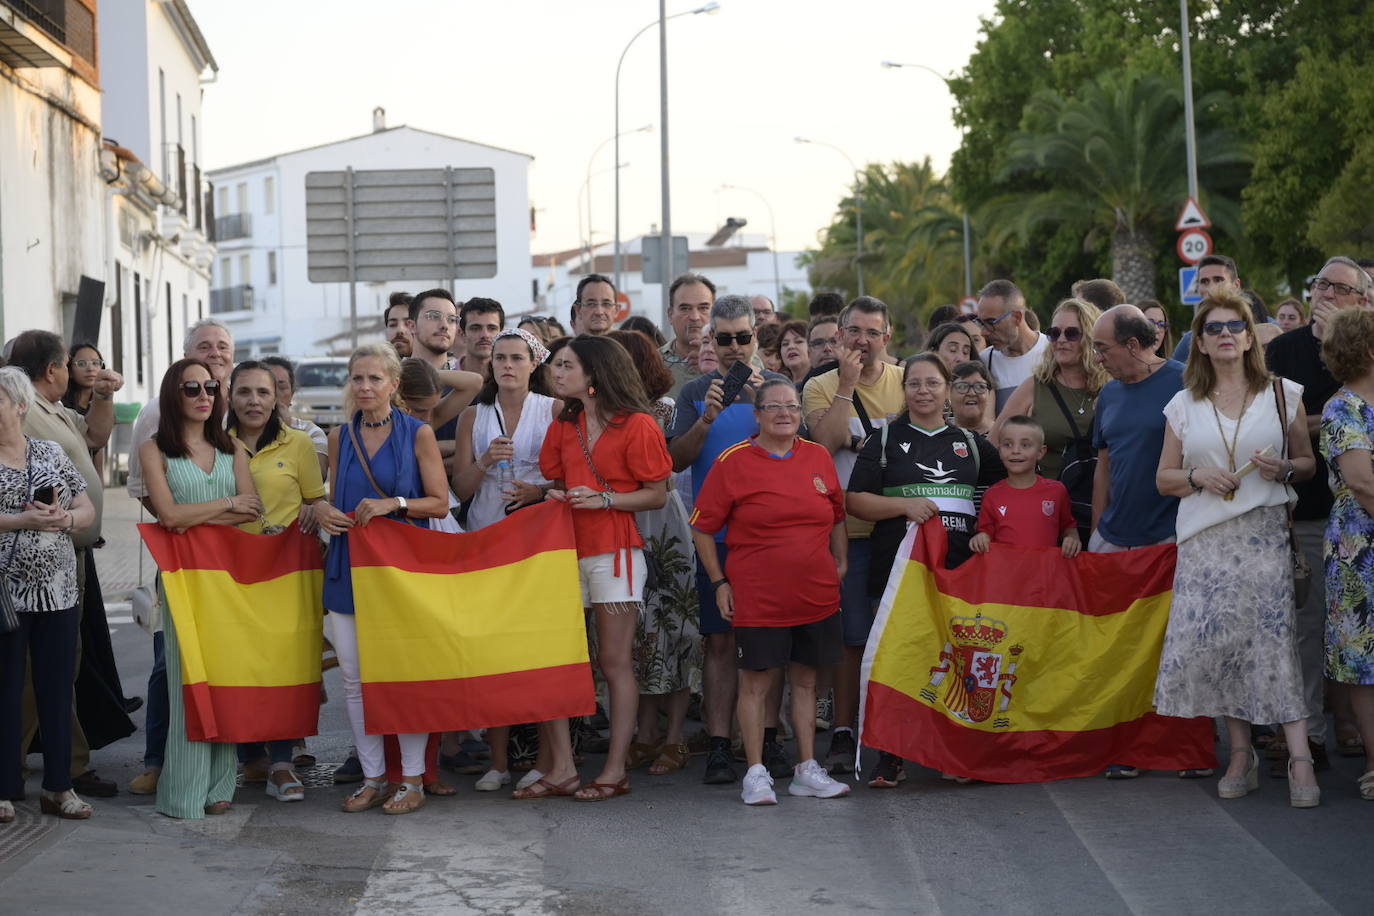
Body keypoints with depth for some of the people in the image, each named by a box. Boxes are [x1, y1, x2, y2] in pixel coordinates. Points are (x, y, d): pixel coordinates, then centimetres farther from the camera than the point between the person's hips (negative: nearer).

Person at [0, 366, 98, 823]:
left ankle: (59, 786, 15)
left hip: (57, 591, 3)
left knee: (57, 690, 7)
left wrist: (65, 518, -11)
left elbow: (88, 511, 9)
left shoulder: (51, 452, 10)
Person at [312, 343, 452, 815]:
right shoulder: (340, 436, 11)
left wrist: (394, 504, -16)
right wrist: (322, 510, 0)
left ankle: (412, 780, 5)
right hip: (348, 566, 4)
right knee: (354, 678, 3)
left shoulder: (418, 434, -1)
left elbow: (440, 502, -2)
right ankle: (372, 777, 13)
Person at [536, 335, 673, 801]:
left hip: (615, 550, -6)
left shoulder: (637, 425, -5)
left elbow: (657, 495, -6)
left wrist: (603, 499, -17)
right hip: (567, 548, 6)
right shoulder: (564, 425, 14)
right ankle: (562, 769, 5)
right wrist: (555, 497, 1)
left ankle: (615, 770, 4)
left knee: (615, 662, -2)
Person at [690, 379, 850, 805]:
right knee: (755, 682, 0)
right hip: (758, 598, -4)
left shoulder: (819, 457, 6)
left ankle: (807, 770, 19)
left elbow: (838, 517, 19)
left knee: (806, 680, 11)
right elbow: (702, 528, -1)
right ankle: (756, 774, 8)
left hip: (816, 595, 4)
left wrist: (840, 564, 11)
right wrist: (720, 582, -3)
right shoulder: (734, 462, -5)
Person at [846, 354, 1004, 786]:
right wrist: (905, 506, -14)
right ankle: (890, 757, 0)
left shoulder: (969, 443, 15)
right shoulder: (885, 440, 7)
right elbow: (855, 500, 0)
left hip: (959, 567, 2)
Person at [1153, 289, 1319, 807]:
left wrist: (1284, 468, -10)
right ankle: (1241, 755, 7)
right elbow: (1163, 478, 14)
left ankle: (1300, 760, -13)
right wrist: (1199, 478, -6)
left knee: (1273, 636, -12)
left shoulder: (1282, 395, 9)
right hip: (1204, 540, 2)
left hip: (1264, 532, -2)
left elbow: (1308, 463, 12)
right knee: (1213, 639, -5)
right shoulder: (1184, 405, 12)